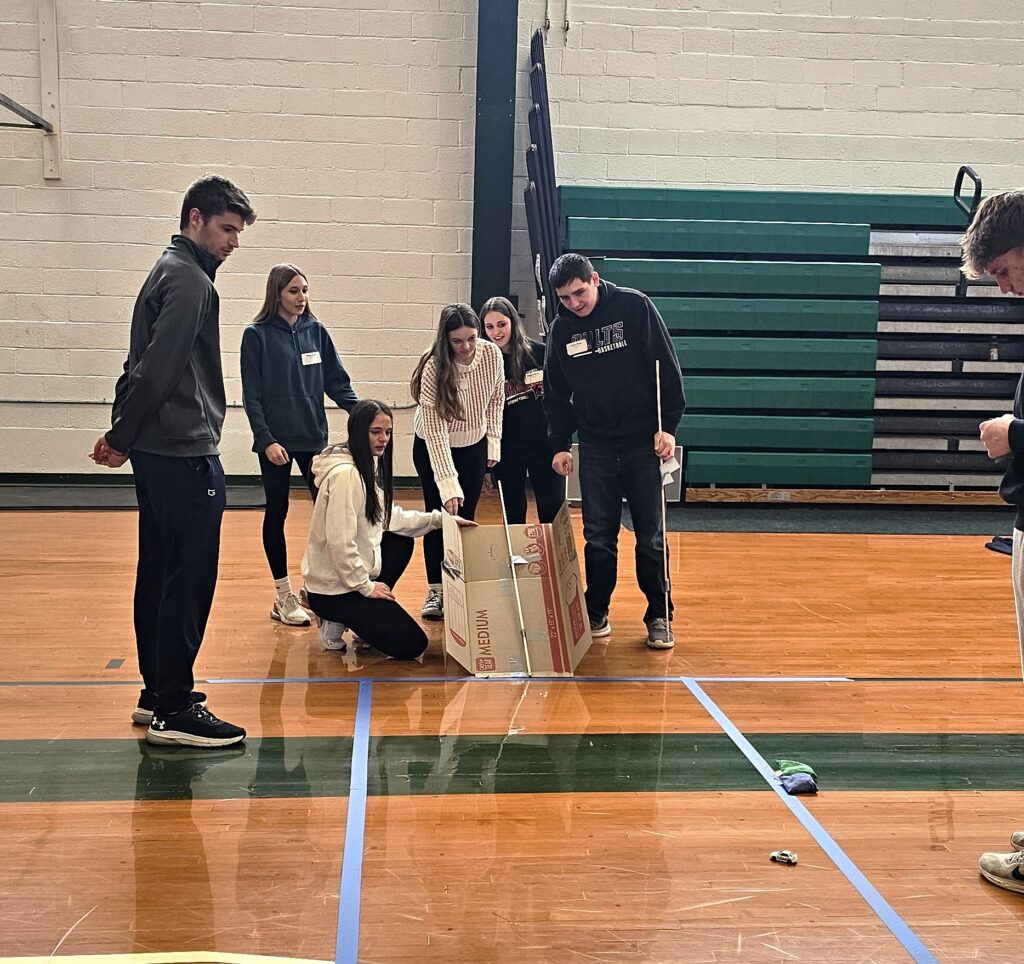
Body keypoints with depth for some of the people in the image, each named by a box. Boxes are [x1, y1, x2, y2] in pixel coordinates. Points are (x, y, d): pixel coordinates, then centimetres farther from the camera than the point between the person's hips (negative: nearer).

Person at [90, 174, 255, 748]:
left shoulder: (168, 272, 19)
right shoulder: (191, 281, -12)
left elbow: (144, 364, 17)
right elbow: (157, 369, -20)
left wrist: (122, 433, 11)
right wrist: (122, 437, -11)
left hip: (159, 451, 10)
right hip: (186, 453, -10)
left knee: (160, 573, 13)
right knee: (190, 578, -6)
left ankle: (157, 693, 23)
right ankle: (174, 711, -1)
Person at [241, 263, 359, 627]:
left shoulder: (316, 331, 7)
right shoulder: (257, 335, -3)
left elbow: (336, 382, 6)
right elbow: (251, 395, -5)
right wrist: (266, 439, -14)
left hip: (314, 437, 3)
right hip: (275, 440, -3)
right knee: (277, 512, 6)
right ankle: (283, 596, 17)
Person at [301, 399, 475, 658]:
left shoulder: (370, 467, 8)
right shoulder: (345, 474, -23)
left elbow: (390, 517, 16)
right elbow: (339, 542, -25)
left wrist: (439, 519, 8)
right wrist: (366, 586, -16)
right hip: (332, 588, -9)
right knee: (412, 645, -8)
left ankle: (367, 614, 14)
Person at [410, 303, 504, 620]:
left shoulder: (492, 354, -20)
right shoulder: (434, 368, -31)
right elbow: (435, 430, -33)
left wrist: (494, 443, 0)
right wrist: (448, 485, -38)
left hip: (473, 445, 3)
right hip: (432, 448, -3)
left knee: (465, 517, 3)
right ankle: (435, 591, 9)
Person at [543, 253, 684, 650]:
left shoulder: (634, 307, -8)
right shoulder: (561, 328, 3)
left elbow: (667, 368, -7)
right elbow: (556, 394, 11)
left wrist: (668, 427, -11)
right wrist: (559, 445, 6)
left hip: (643, 442, -3)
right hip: (595, 446, 3)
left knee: (650, 536, 2)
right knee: (598, 537, 4)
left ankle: (660, 617, 14)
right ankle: (596, 615, 17)